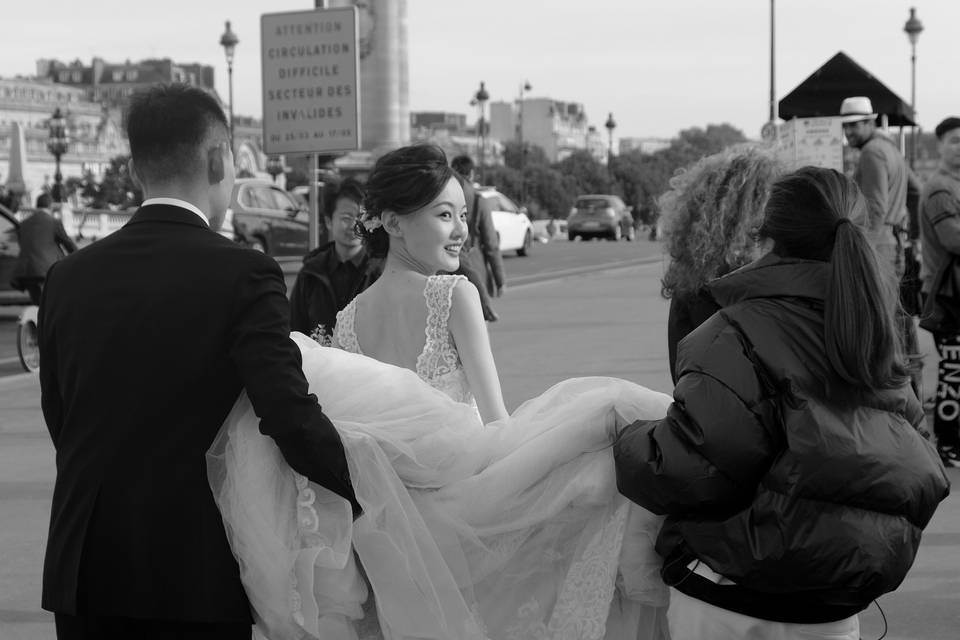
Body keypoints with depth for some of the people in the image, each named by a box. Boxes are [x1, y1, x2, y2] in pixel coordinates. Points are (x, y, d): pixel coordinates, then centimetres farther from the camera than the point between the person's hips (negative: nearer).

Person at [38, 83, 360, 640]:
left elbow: (60, 422, 10)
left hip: (83, 571, 4)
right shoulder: (243, 275, -11)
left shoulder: (68, 277, 4)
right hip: (196, 573, -4)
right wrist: (372, 499, -9)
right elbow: (291, 418, -19)